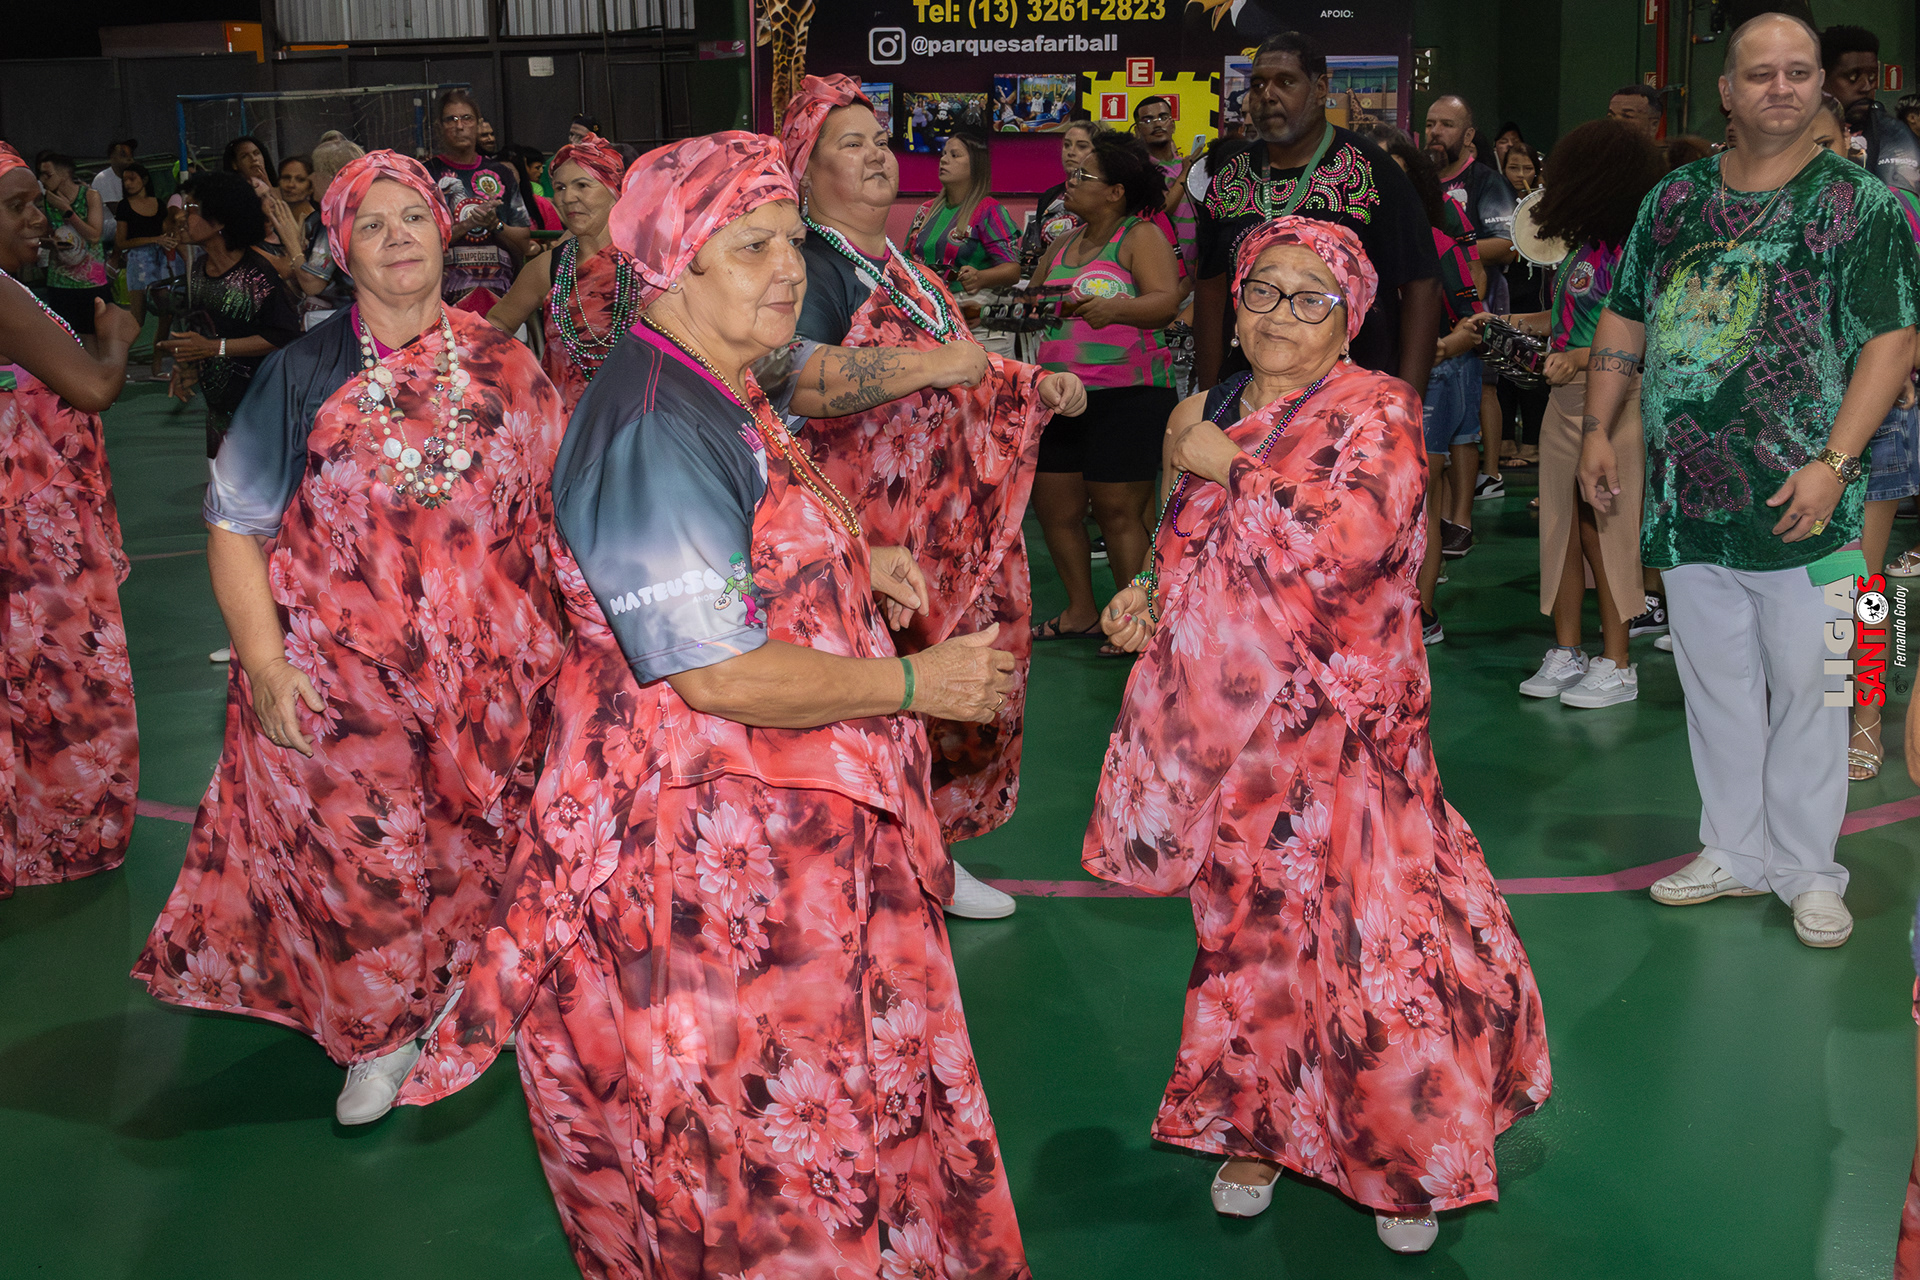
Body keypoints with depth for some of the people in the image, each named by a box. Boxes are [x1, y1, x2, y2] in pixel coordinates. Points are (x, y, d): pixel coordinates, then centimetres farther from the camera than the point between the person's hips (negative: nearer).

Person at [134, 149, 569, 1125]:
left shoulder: (500, 366, 3)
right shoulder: (304, 374, -3)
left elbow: (551, 504, 10)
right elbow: (235, 526, -3)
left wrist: (557, 634, 4)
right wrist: (265, 664, -11)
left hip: (488, 672, 2)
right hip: (339, 676, -2)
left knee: (476, 843, 10)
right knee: (362, 852, 4)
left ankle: (454, 1000, 35)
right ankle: (379, 1032, 27)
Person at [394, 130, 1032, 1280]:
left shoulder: (716, 398, 9)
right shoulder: (655, 431, -24)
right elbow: (721, 675, -28)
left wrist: (856, 570, 12)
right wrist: (916, 683, -17)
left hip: (771, 822, 10)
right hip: (708, 846, -10)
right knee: (750, 1127, 5)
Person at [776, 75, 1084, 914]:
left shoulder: (901, 266, 19)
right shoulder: (809, 265, -11)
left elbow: (962, 377, 28)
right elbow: (802, 379, -28)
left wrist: (1036, 384, 12)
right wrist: (935, 364, -26)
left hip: (950, 522, 9)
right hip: (870, 539, -9)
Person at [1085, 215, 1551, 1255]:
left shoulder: (1376, 411, -8)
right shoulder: (1215, 411, 10)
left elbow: (1347, 542, -26)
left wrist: (1228, 467, -16)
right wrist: (1147, 597, 4)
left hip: (1337, 732, -5)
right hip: (1230, 727, 6)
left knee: (1367, 937, -3)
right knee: (1249, 931, 14)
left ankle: (1414, 1160, 17)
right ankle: (1260, 1128, 33)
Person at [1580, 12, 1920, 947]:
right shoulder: (1673, 199, 10)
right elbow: (1623, 320, 16)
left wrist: (1833, 464, -18)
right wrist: (1596, 428, 7)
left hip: (1797, 504, -4)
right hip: (1686, 501, 4)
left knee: (1807, 692, 3)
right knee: (1714, 687, 13)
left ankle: (1807, 871, 17)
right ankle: (1732, 851, 27)